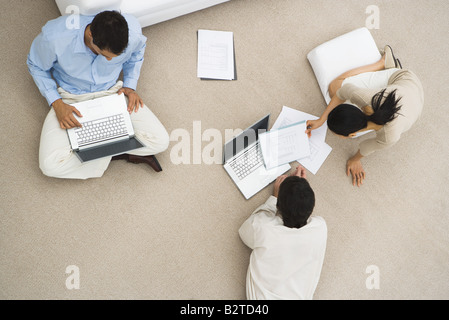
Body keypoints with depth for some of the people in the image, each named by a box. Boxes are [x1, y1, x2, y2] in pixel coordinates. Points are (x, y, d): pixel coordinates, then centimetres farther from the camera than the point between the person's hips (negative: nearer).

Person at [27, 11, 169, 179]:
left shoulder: (132, 31, -24)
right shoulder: (54, 37, -29)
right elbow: (36, 66, -7)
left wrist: (130, 86, -8)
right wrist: (56, 103, -18)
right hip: (72, 98, -1)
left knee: (160, 141, -16)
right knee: (51, 165, -22)